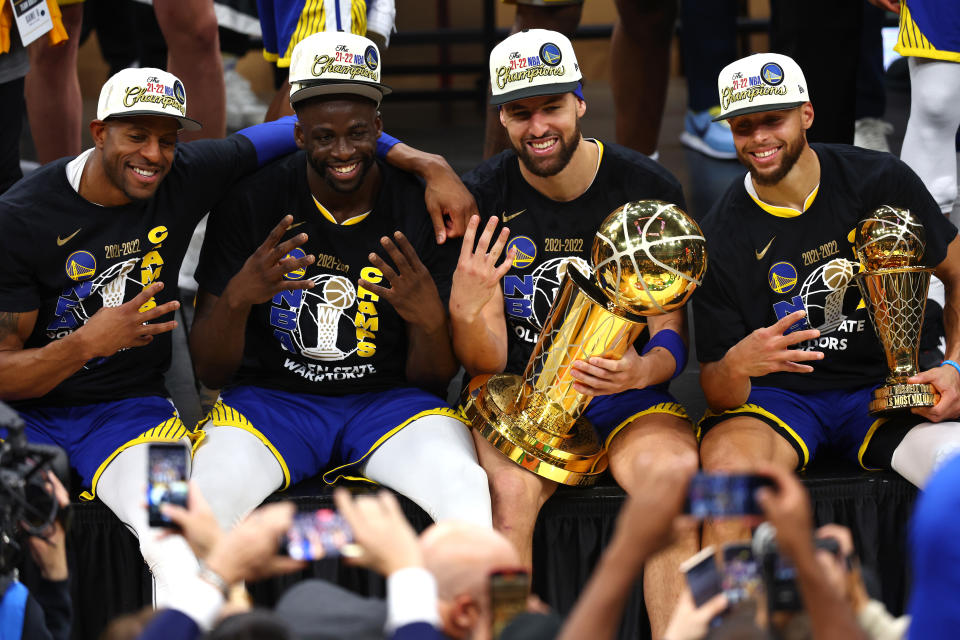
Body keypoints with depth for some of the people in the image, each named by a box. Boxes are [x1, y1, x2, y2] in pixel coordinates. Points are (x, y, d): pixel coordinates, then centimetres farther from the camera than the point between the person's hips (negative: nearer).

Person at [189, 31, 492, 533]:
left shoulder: (423, 209, -3)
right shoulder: (250, 203, -4)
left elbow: (434, 376, 0)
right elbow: (210, 372, -3)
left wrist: (429, 321, -23)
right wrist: (236, 298, -24)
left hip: (387, 400, 0)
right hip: (270, 399, 0)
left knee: (462, 488, -33)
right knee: (211, 490, -33)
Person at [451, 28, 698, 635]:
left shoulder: (649, 188, -3)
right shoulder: (483, 198, -3)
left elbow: (672, 337, 1)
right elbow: (486, 362, -5)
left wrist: (639, 371, -24)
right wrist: (466, 310, -28)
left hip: (629, 390, 0)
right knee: (511, 491, -34)